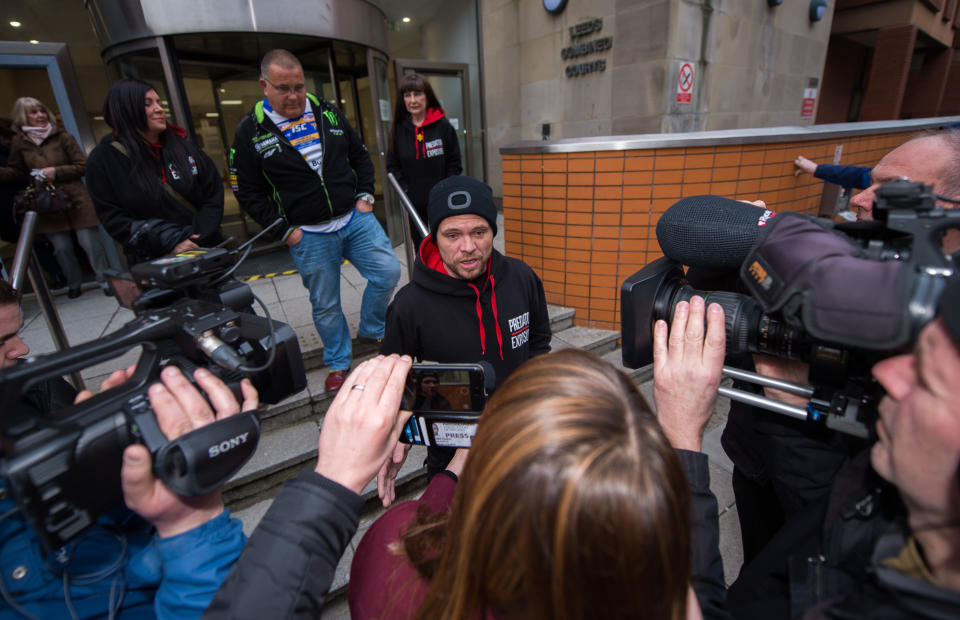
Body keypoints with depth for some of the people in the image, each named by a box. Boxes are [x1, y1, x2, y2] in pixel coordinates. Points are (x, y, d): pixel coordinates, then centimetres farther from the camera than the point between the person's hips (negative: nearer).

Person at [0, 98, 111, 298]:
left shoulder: (62, 137, 0)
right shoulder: (19, 142, 8)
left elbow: (82, 166, -1)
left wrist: (56, 172, -12)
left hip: (75, 199, -3)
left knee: (89, 242, -6)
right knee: (61, 247, 5)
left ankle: (105, 280, 6)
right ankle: (74, 284, 20)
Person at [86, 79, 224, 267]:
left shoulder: (183, 146, 6)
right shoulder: (104, 159, -1)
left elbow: (213, 196, 2)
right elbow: (112, 218, -4)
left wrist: (196, 240, -11)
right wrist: (172, 243, -17)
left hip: (206, 251, 2)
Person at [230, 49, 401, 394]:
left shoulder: (328, 114, 6)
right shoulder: (251, 131, -4)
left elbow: (360, 156, 16)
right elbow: (247, 192, -1)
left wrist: (365, 195, 3)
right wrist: (284, 230, -7)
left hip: (356, 219, 3)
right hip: (308, 236, -3)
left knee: (388, 272, -1)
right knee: (325, 304, 6)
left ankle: (370, 331, 25)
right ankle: (338, 363, 27)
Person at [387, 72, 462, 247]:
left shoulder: (443, 126, -4)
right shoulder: (399, 129, 3)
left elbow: (454, 163, -1)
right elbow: (392, 165, 8)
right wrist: (404, 188, -5)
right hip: (414, 203, 2)